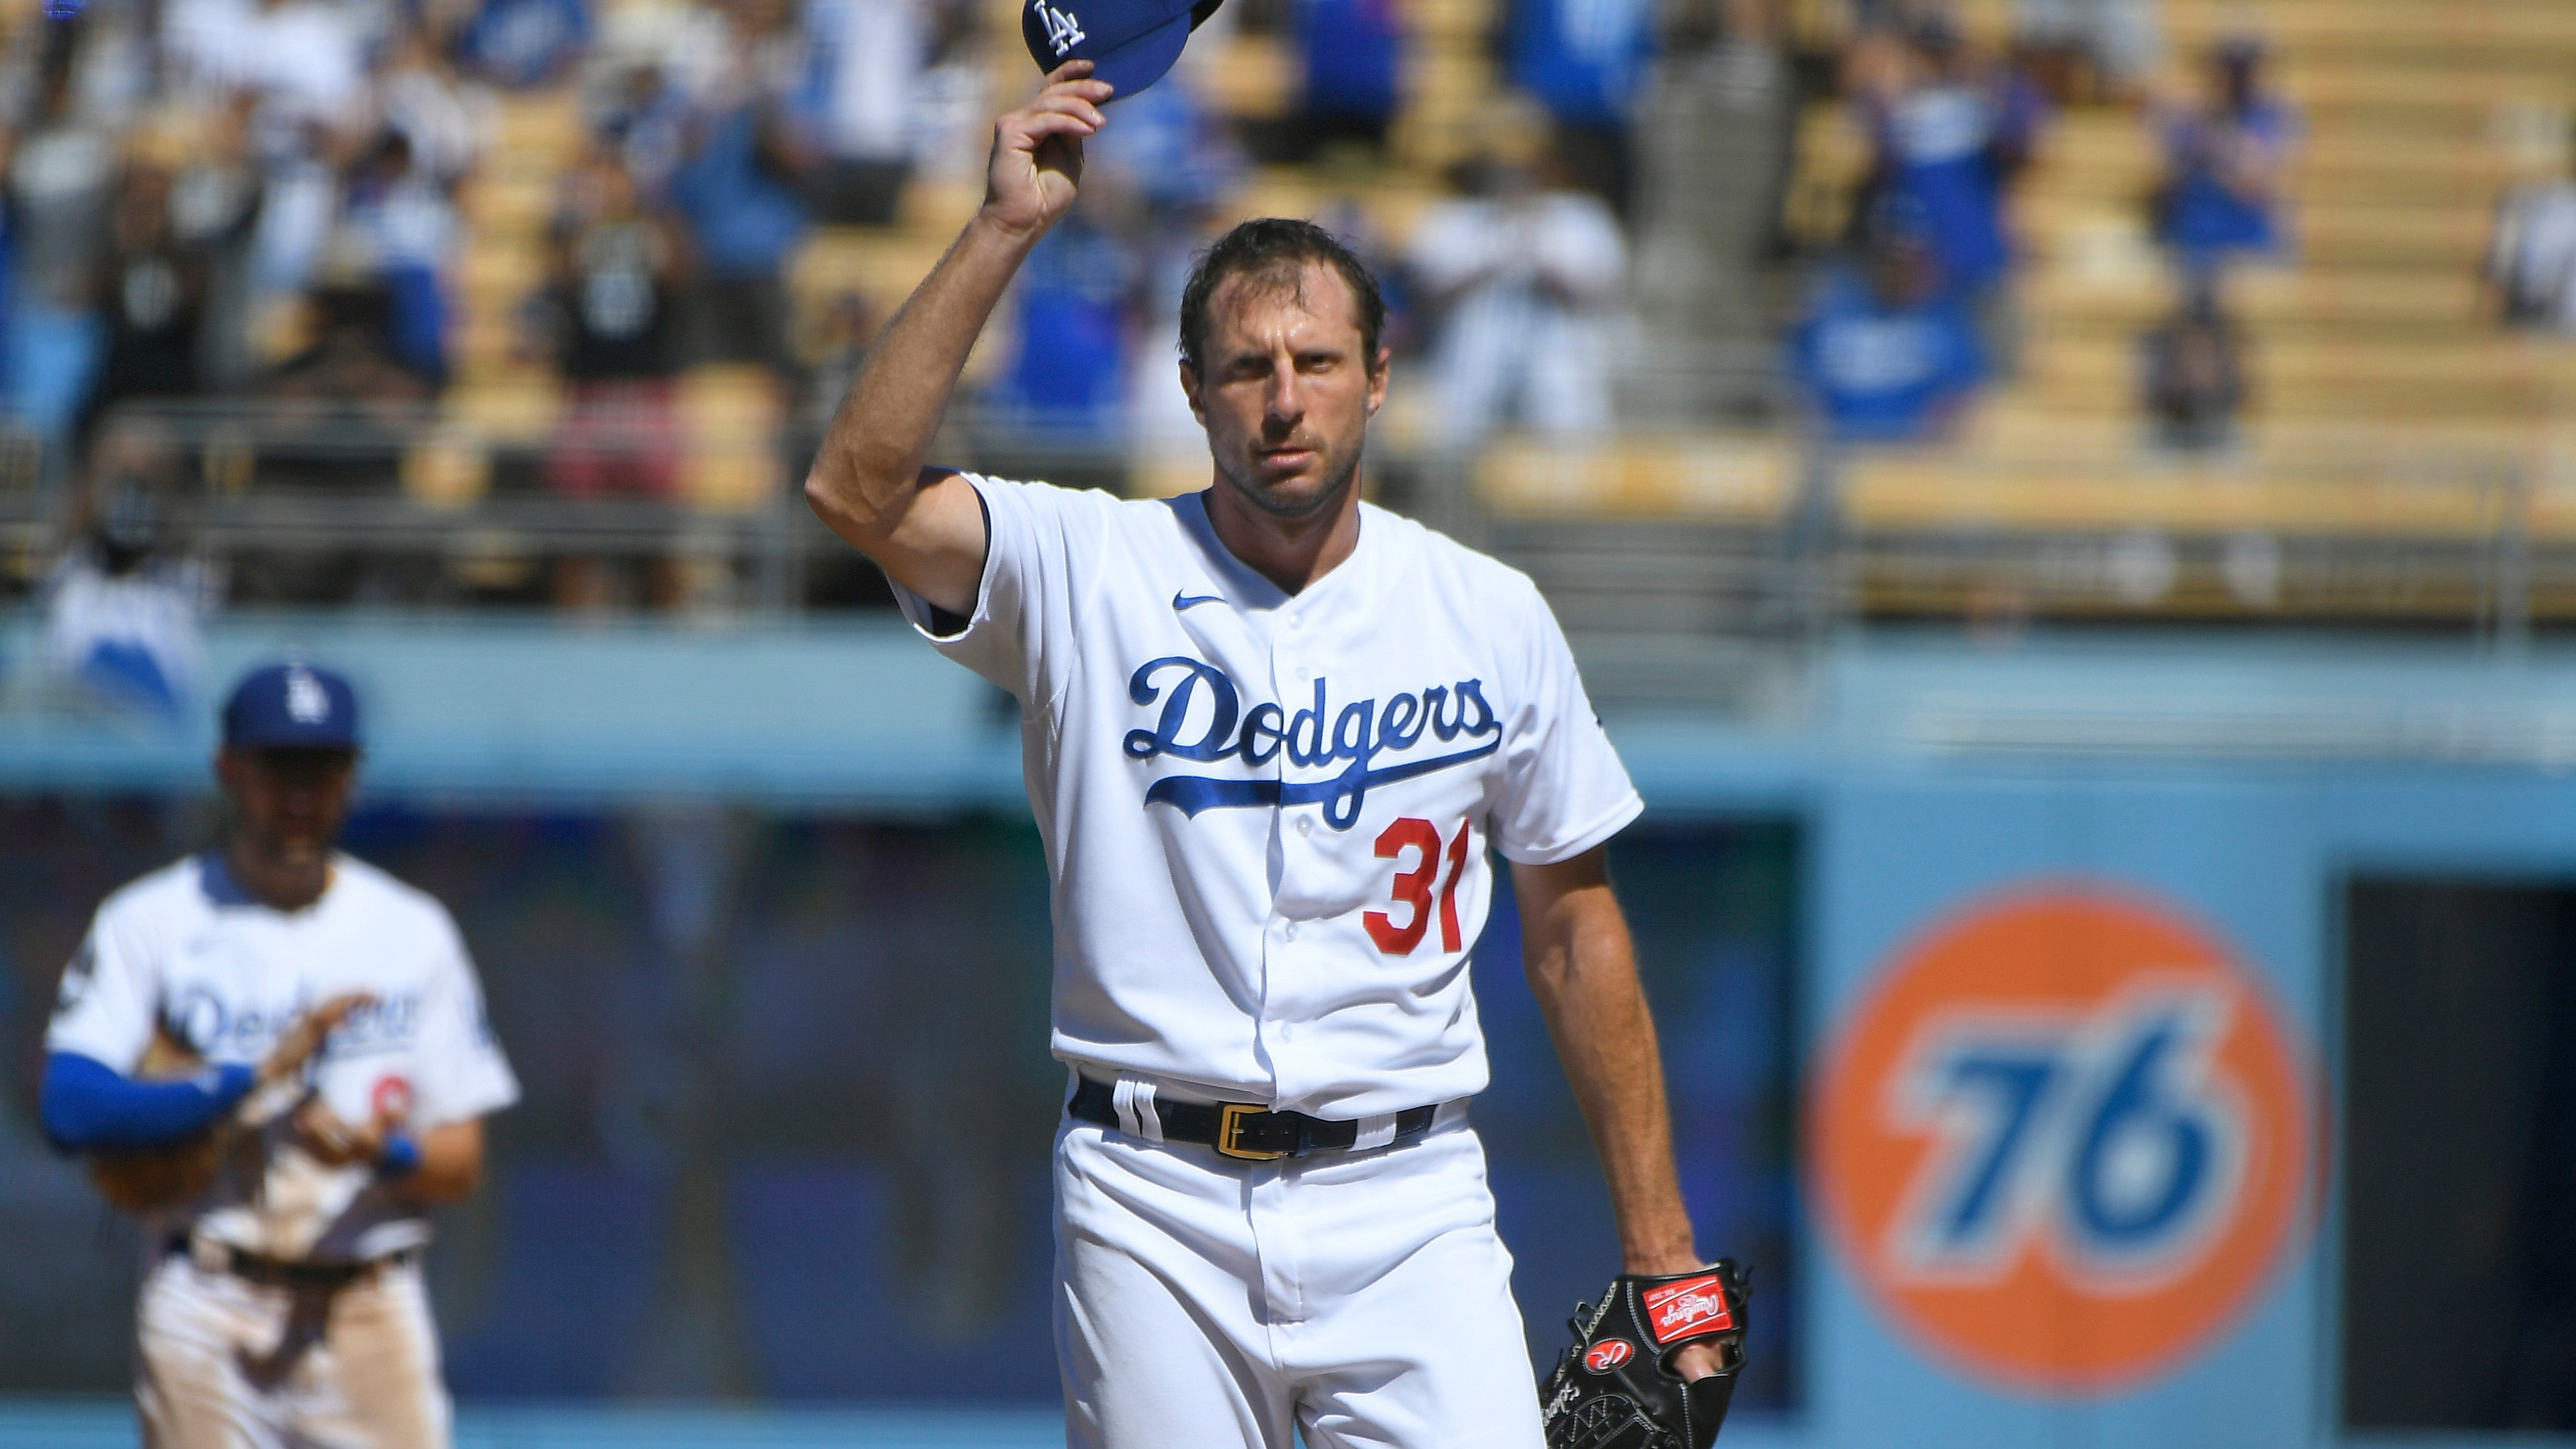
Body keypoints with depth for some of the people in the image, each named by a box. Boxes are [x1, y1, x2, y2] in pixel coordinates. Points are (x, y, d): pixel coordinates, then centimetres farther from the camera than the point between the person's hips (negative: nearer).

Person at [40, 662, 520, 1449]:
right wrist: (258, 1074, -16)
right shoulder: (150, 922, 4)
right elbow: (71, 1108, -10)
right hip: (205, 1316, -2)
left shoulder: (414, 932, 11)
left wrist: (381, 1151, -14)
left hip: (371, 1316, 2)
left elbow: (462, 1161, 10)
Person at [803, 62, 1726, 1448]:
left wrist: (1659, 1247, 10)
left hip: (1407, 1206, 1)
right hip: (1153, 1213, 0)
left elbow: (1574, 930, 12)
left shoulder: (1489, 617, 7)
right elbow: (856, 490, -16)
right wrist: (1006, 228, -17)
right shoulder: (1086, 574, 2)